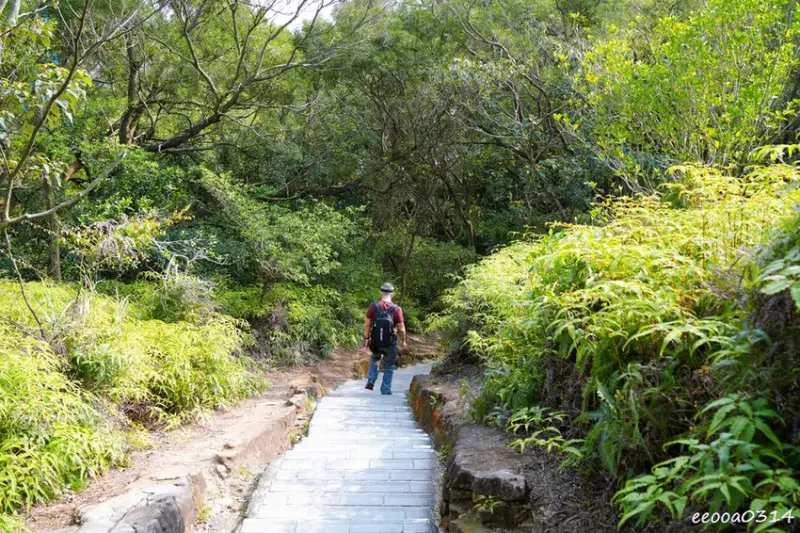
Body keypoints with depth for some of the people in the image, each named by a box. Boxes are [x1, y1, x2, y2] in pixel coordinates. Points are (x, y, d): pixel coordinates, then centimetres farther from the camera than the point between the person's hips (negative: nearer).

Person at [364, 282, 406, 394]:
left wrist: (366, 338, 10)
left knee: (374, 358, 32)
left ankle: (371, 381, 20)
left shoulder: (373, 306, -9)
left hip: (375, 343, 2)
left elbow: (367, 324, -5)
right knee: (389, 368, 16)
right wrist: (403, 341, 7)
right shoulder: (396, 309, -13)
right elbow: (401, 329, -9)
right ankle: (386, 391, 18)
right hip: (390, 344, -2)